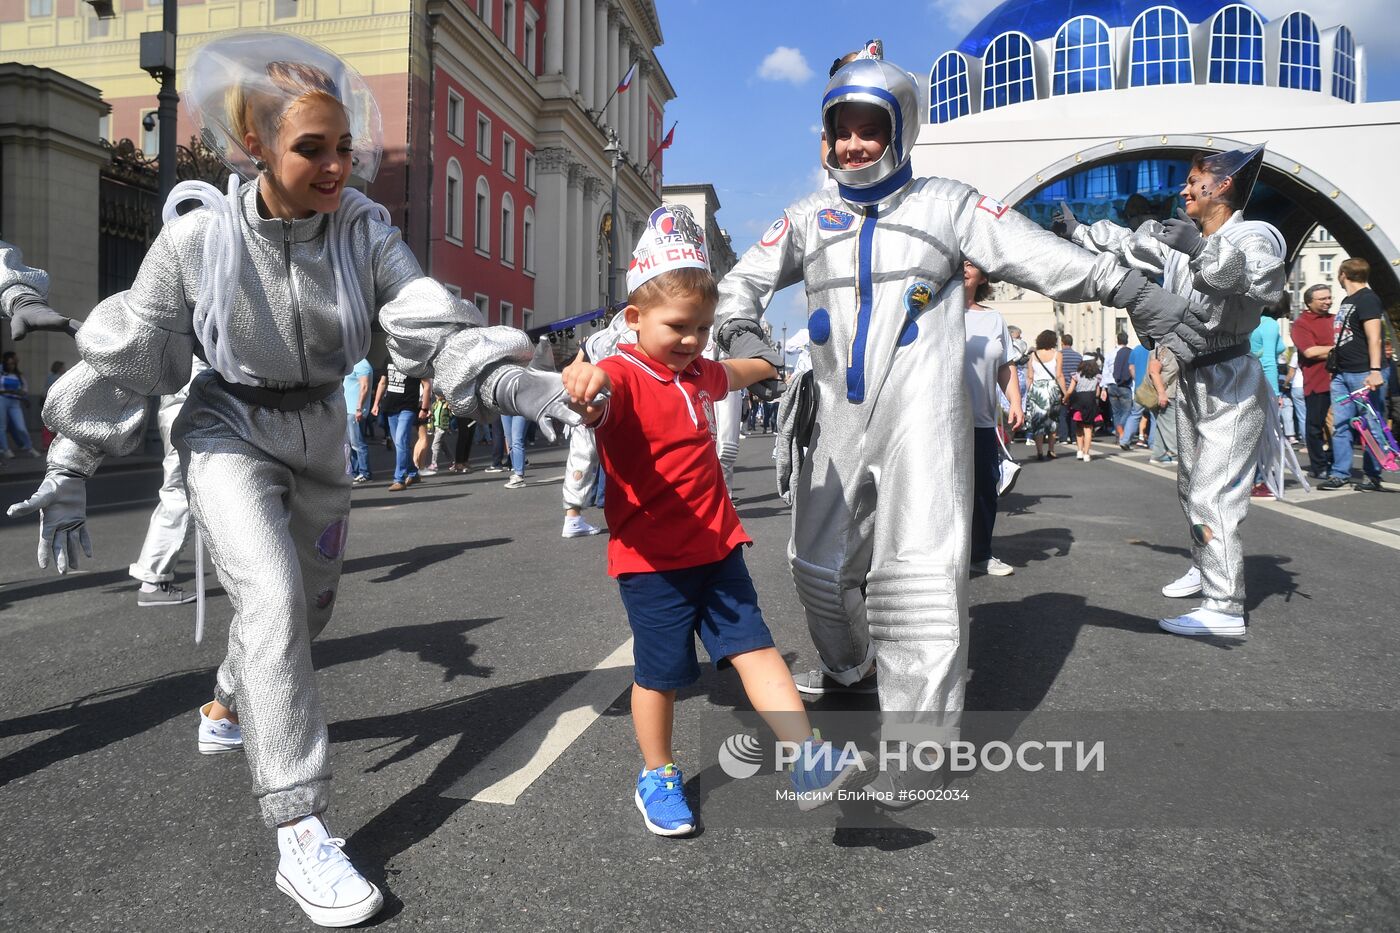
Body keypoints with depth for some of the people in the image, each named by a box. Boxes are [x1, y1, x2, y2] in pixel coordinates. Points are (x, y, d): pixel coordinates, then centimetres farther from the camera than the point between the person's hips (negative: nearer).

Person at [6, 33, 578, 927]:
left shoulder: (363, 230, -14)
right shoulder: (198, 238, -19)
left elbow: (434, 328, -24)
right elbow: (123, 358, -10)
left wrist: (528, 386, -39)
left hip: (320, 432, 4)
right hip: (229, 432, -4)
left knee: (311, 603, 18)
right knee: (273, 601, -22)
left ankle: (228, 704, 51)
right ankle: (301, 834, -16)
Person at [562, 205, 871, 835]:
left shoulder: (698, 372, 10)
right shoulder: (624, 375, -15)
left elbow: (734, 373, 35)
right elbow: (600, 397, -40)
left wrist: (773, 364, 54)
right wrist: (582, 381, -64)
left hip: (715, 545, 6)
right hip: (651, 559, -6)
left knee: (755, 648, 2)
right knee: (661, 672, 6)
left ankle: (809, 762, 3)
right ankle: (658, 776, 27)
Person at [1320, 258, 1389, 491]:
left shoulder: (1367, 299, -9)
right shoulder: (1347, 301, 18)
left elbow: (1374, 338, -17)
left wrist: (1375, 371, -25)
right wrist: (1335, 364, 19)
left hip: (1363, 374, -9)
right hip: (1342, 374, 9)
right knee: (1340, 425, 7)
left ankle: (1372, 476, 6)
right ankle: (1340, 474, 11)